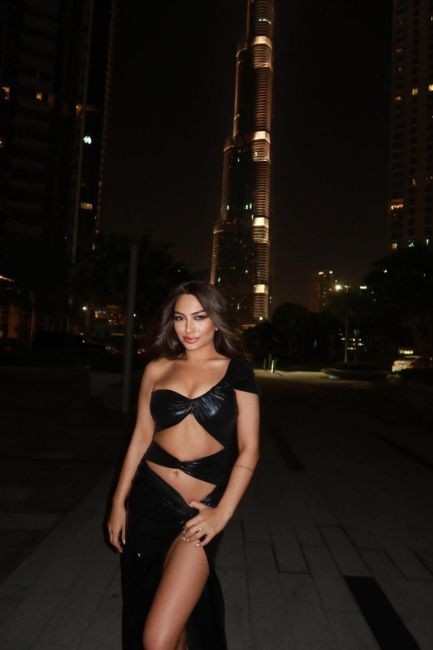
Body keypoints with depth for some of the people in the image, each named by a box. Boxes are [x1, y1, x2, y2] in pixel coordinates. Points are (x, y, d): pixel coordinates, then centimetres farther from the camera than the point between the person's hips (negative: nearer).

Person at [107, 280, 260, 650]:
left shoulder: (236, 371, -5)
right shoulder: (158, 369, 3)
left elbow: (248, 449, -5)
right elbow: (141, 437, 7)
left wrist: (222, 513, -10)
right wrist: (119, 502, 8)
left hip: (200, 509, -3)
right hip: (149, 500, 4)